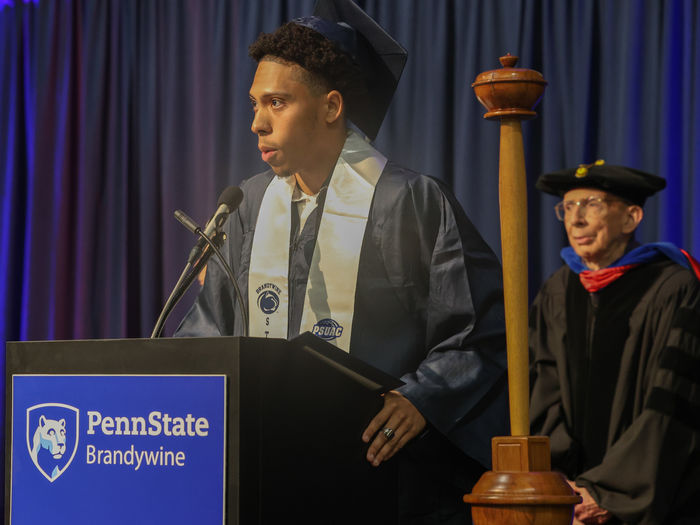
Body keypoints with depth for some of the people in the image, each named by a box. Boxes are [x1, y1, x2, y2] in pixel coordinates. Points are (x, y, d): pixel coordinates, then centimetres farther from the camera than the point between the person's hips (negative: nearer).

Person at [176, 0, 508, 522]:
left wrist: (422, 399, -21)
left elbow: (484, 333, -7)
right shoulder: (251, 204, 12)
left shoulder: (413, 203, -5)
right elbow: (211, 323, 19)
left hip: (385, 473, -5)